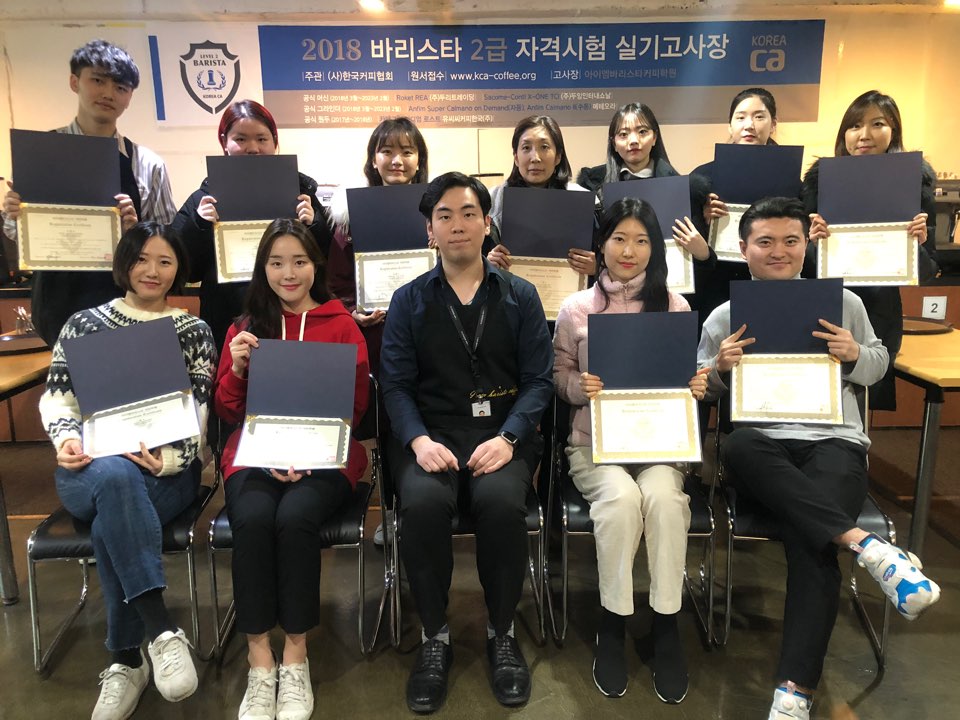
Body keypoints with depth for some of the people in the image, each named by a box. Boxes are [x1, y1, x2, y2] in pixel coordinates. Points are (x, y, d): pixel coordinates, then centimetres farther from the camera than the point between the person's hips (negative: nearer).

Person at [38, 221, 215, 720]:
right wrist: (67, 438, -13)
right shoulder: (83, 324, 13)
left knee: (111, 525, -33)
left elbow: (197, 416, 1)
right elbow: (56, 399, 11)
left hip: (166, 471, 0)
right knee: (116, 477, -37)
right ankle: (161, 629, -39)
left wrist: (168, 459, -20)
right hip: (89, 468, 1)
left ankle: (125, 661, -21)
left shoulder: (194, 332, 10)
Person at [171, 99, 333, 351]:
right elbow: (187, 271, 0)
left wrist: (313, 225, -14)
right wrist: (198, 225, -14)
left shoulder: (298, 190, 3)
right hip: (226, 325, 0)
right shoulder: (205, 198, 4)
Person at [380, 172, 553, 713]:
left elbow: (539, 379, 3)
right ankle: (435, 637, -8)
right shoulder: (409, 301, 12)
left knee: (502, 502, -31)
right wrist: (419, 440, -15)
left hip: (503, 432, 0)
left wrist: (508, 437, -14)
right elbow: (395, 383, 3)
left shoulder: (521, 296, 11)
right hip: (432, 433, 1)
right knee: (423, 502, -31)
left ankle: (503, 633, -5)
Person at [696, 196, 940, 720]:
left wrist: (855, 355, -1)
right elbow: (698, 392, 16)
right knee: (737, 446, -39)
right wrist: (720, 368, -7)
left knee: (808, 536, -31)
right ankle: (865, 544, -38)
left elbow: (879, 364, 23)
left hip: (834, 441, 0)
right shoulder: (724, 317, 13)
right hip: (763, 446, 1)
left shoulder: (843, 303, 14)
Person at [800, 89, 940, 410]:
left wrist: (917, 245, -21)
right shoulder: (820, 177, -3)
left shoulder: (915, 182, -4)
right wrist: (813, 243, -22)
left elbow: (927, 273, -2)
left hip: (877, 320, 0)